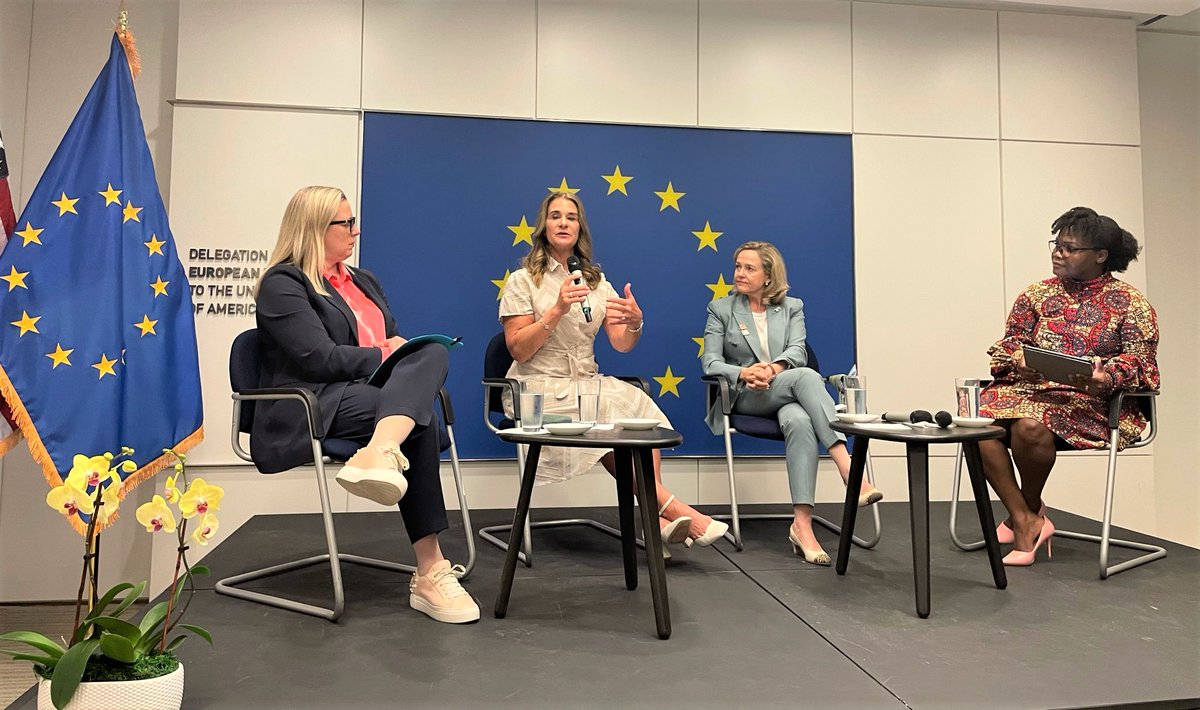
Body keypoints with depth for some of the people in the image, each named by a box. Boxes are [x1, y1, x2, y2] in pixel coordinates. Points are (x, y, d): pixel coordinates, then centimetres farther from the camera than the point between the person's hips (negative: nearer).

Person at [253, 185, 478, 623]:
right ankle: (429, 573, -35)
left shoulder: (363, 280, 27)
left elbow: (394, 341, 25)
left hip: (375, 391, 7)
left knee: (432, 354, -27)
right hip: (313, 409, -7)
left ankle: (380, 454, -50)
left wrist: (406, 353, 1)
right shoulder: (283, 284, 1)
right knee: (420, 418, -33)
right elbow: (319, 358, -13)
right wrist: (385, 354, -5)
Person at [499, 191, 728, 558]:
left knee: (642, 409, -27)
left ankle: (658, 517, -29)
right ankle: (674, 509, -27)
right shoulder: (522, 281, 4)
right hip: (540, 389, -4)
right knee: (607, 419, -32)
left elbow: (621, 345, 6)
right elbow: (518, 350, -7)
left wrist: (635, 323, -17)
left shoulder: (597, 281, 16)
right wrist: (557, 311, -18)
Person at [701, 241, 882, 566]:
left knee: (800, 422, -38)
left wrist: (775, 368, -23)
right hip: (745, 397, -2)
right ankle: (848, 468, -46)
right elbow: (710, 362, 2)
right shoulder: (720, 308, 14)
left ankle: (802, 524, -44)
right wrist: (744, 373, -19)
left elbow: (797, 351, 1)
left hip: (787, 391, 2)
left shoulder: (792, 307, 19)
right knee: (806, 376, -34)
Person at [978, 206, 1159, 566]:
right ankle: (1024, 521, -20)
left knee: (1030, 425, -36)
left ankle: (1029, 509, -5)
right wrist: (1018, 360, -12)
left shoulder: (1130, 303, 6)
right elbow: (1009, 342, 13)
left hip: (1092, 402, -4)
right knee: (981, 419, -29)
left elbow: (1140, 360, -1)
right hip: (1028, 387, 4)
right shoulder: (1037, 294, 16)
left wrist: (1107, 377, -24)